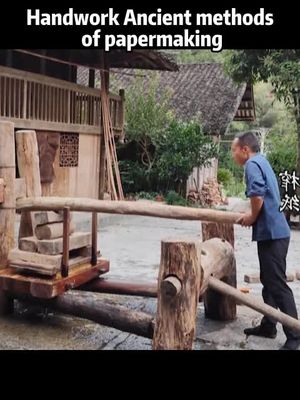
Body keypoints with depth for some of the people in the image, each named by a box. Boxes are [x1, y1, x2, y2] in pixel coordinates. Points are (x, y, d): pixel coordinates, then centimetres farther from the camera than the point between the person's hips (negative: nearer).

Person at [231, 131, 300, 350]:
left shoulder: (252, 164, -11)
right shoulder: (262, 162, 18)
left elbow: (257, 194, -27)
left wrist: (253, 216, -11)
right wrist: (252, 216, 12)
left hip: (271, 232, -10)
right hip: (273, 230, 10)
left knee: (277, 284, -5)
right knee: (269, 281, 17)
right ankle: (268, 326, 27)